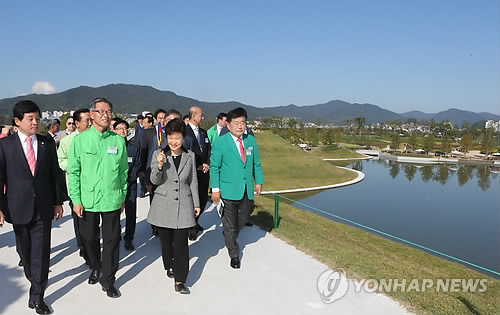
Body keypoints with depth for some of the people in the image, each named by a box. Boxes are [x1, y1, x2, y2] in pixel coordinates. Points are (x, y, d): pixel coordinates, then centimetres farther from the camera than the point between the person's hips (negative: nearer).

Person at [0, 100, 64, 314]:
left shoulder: (47, 143, 3)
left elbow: (55, 173, 7)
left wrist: (58, 202, 6)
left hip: (43, 207, 1)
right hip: (19, 207, 0)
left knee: (41, 252, 1)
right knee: (24, 250, 15)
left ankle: (37, 296, 10)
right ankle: (34, 279, 39)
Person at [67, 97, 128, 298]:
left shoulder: (118, 140, 0)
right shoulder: (80, 140, -3)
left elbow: (123, 171, 7)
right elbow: (73, 172, -1)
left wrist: (123, 198, 8)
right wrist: (76, 200, -5)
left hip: (112, 200, 0)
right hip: (87, 200, 0)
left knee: (111, 240, 5)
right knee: (89, 238, 14)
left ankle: (108, 280, 20)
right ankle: (95, 267, 41)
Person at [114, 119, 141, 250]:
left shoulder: (134, 148, 10)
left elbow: (137, 166, 8)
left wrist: (128, 180, -5)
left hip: (130, 185, 1)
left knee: (131, 213, 0)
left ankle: (128, 239, 12)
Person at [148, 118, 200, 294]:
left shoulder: (190, 156, 4)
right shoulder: (158, 154, -1)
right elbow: (155, 181, -4)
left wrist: (196, 203, 10)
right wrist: (160, 165, -22)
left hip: (183, 205, 0)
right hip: (163, 205, 0)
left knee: (181, 243, -5)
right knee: (166, 240, 12)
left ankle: (179, 281, 2)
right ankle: (169, 266, 38)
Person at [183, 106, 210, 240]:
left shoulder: (203, 132, 15)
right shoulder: (184, 131, -10)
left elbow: (209, 149, 16)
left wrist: (207, 164, -1)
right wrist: (197, 166, -12)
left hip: (204, 171, 7)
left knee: (203, 199, 11)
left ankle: (194, 222, 32)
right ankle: (191, 227, 16)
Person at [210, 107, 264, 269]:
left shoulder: (251, 140, 5)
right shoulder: (220, 142, -8)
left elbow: (256, 163, 13)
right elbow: (214, 167, -6)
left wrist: (258, 181, 9)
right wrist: (215, 189, -9)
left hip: (247, 190, 5)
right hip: (229, 190, -4)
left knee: (243, 218, 18)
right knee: (230, 224, 5)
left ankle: (230, 237, 46)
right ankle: (234, 254, 21)